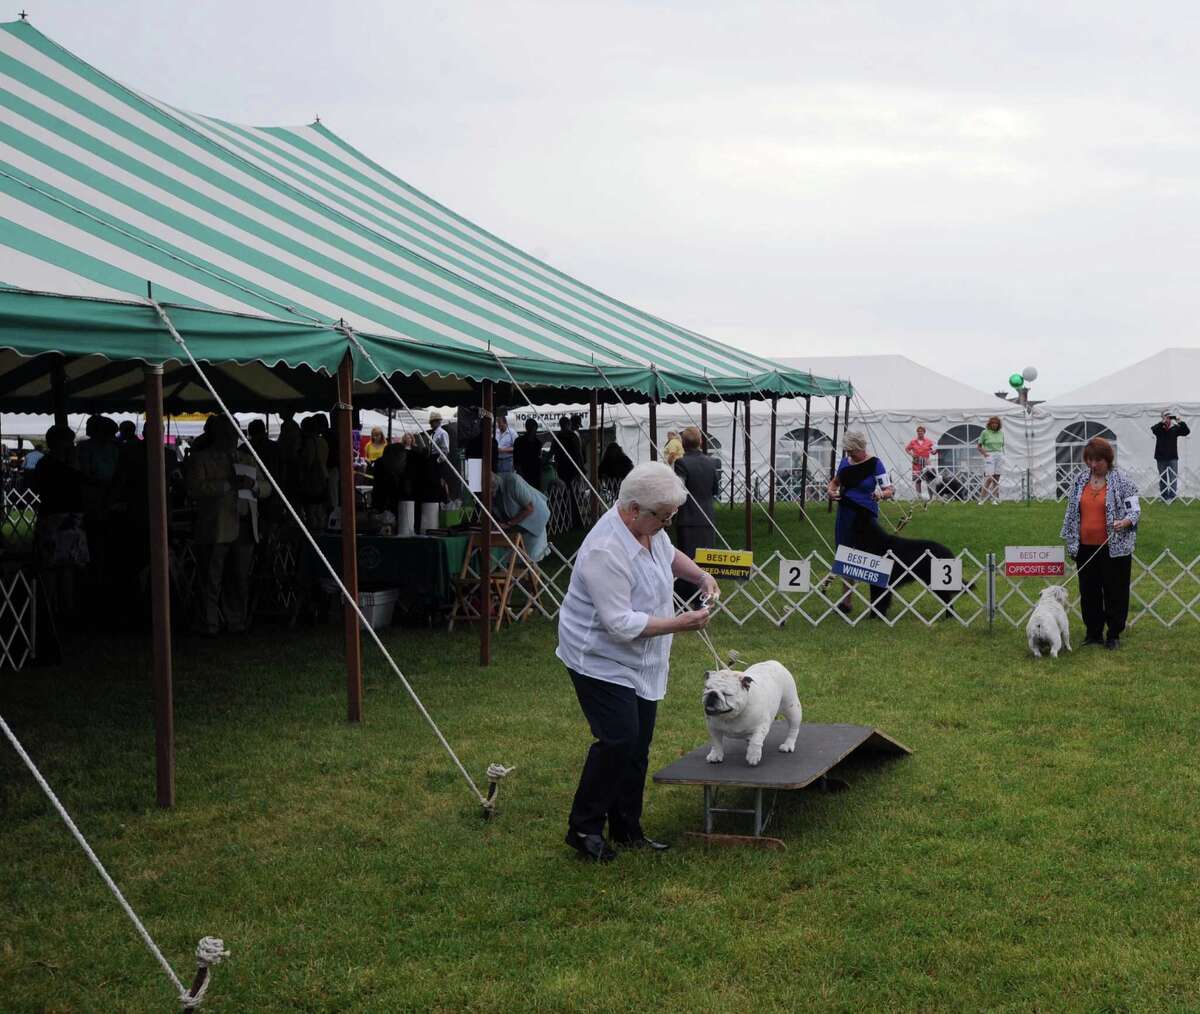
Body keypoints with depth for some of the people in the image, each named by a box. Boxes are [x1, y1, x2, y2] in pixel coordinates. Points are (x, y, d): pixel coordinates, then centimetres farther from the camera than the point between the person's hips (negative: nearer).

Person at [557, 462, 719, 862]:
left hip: (640, 663, 9)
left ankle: (626, 829, 20)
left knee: (638, 744, 10)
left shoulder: (648, 527, -1)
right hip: (601, 659, -9)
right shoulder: (606, 551, -29)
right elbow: (621, 624, -29)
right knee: (619, 740, -16)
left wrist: (701, 576, 4)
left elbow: (670, 555, 23)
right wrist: (681, 623, -24)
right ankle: (583, 828, -1)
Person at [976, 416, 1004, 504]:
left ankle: (995, 499, 8)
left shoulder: (1000, 433, 11)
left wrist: (1003, 455, 8)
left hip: (999, 456, 5)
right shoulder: (985, 433, -2)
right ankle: (982, 499, -9)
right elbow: (979, 446, 2)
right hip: (989, 456, -5)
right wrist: (984, 454, -9)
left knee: (996, 478, 4)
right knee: (989, 478, -13)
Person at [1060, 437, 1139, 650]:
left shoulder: (1122, 481, -5)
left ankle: (1114, 635, 11)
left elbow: (1135, 511, -6)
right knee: (1088, 592, 8)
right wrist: (1071, 543, 10)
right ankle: (1093, 633, 19)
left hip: (1114, 548, -4)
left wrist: (1125, 522, -28)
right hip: (1086, 547, 4)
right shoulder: (1080, 480, 9)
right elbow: (1071, 513, 13)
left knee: (1114, 591, 1)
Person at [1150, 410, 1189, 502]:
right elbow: (1152, 429, -22)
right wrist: (1163, 422, -31)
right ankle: (1164, 497, 14)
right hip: (1161, 458, 0)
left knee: (1174, 478, -7)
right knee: (1163, 479, 8)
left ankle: (1172, 496, -5)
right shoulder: (1159, 428, -1)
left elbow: (1186, 432, -9)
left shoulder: (1175, 428, 2)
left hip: (1173, 457, 0)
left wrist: (1180, 422, -22)